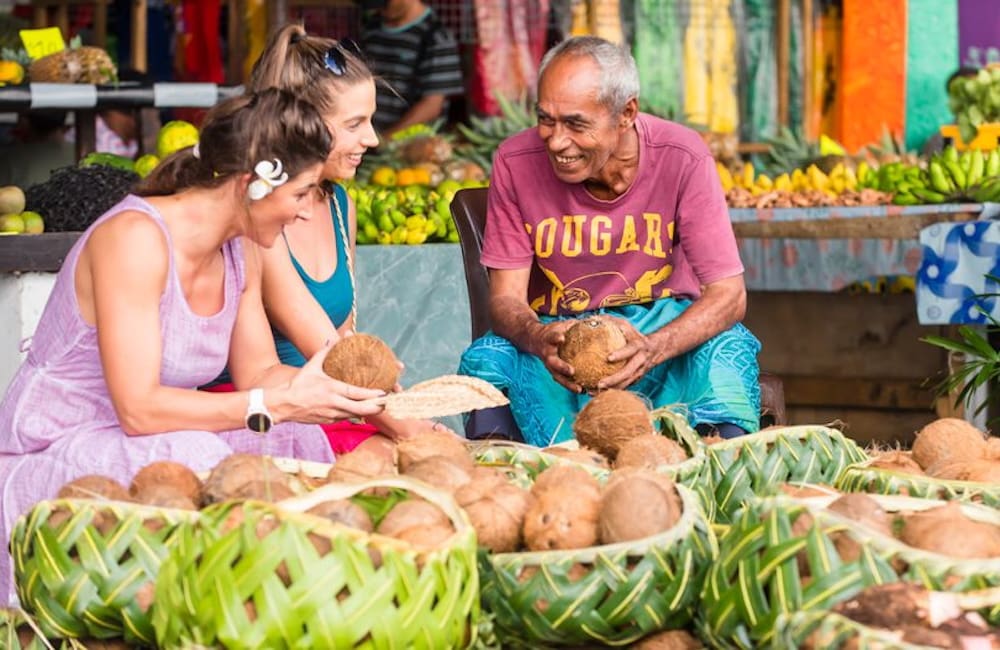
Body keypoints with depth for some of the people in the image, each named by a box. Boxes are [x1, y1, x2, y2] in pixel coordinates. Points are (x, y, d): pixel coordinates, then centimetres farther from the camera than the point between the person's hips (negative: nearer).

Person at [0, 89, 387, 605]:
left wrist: (338, 381, -10)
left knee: (299, 439, -12)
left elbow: (258, 373, 9)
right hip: (47, 460, -8)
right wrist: (280, 403, -28)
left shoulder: (239, 258, 5)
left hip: (133, 446, 8)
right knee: (196, 457, -34)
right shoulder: (134, 237, -23)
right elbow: (138, 408, -28)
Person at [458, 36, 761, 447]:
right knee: (485, 359, -30)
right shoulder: (516, 163, -12)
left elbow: (728, 296, -17)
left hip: (665, 326, -1)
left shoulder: (682, 159, -16)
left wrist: (653, 348, -37)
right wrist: (540, 339, -36)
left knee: (728, 347, -33)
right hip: (560, 333, 1)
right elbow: (505, 298, -9)